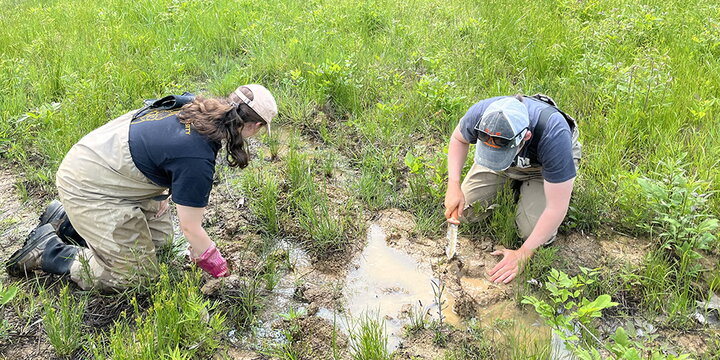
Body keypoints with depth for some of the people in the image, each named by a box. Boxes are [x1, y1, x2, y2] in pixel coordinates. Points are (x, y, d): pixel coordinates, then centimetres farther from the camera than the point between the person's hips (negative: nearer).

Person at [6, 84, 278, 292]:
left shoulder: (193, 106, -5)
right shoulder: (197, 158, -29)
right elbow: (191, 228, -20)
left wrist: (160, 192, 11)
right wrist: (216, 266, -3)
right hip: (89, 188, -9)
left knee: (161, 236, 14)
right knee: (135, 276, -3)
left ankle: (67, 219, 22)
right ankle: (48, 250, 7)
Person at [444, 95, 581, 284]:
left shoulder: (554, 134, -43)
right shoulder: (480, 113, -34)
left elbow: (557, 207, -36)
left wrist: (523, 255, -31)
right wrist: (453, 185, -20)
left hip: (544, 165, -3)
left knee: (534, 232, -17)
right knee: (464, 211, -6)